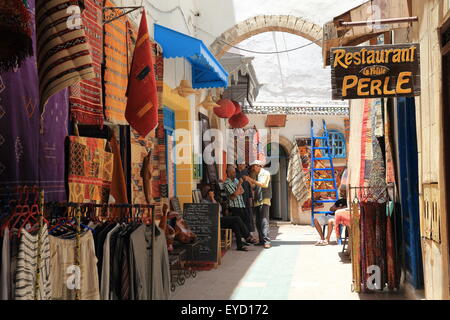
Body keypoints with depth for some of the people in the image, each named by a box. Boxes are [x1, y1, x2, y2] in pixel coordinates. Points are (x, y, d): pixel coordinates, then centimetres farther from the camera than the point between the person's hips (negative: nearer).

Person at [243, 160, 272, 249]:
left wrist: (251, 180, -14)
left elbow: (263, 184, -14)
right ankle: (261, 240, 10)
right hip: (257, 201, 8)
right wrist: (249, 181, 5)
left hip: (264, 200, -8)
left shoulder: (265, 173, -2)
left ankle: (266, 241, -18)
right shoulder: (257, 175, 22)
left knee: (264, 221, -15)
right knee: (258, 222, 6)